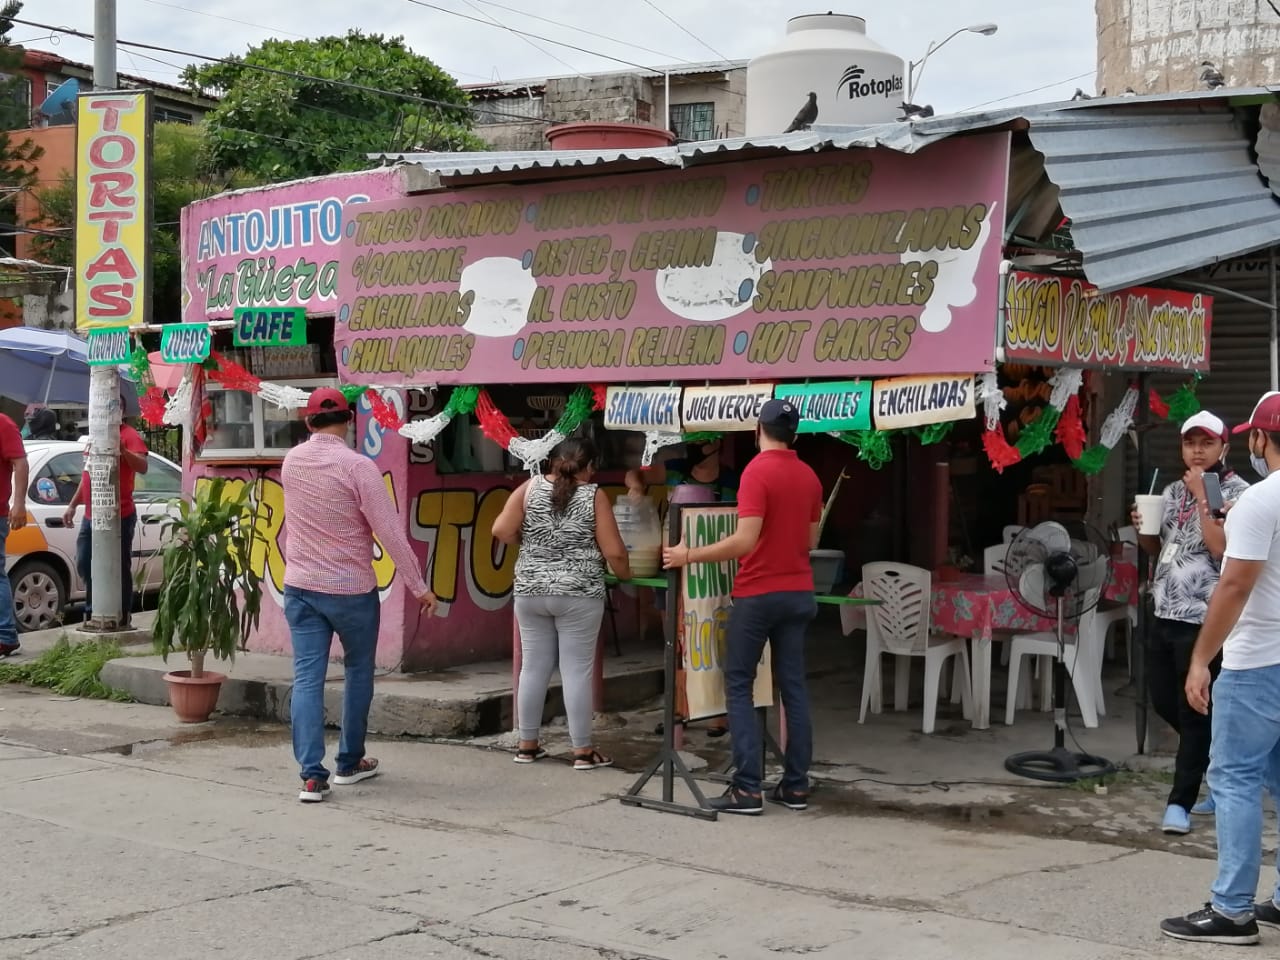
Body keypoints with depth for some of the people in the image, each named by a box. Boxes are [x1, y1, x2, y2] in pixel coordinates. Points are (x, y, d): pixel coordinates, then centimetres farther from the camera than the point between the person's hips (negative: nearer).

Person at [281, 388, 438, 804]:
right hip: (351, 589, -3)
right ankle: (349, 763, 25)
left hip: (299, 587, 3)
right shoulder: (358, 466, -15)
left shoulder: (291, 461, 2)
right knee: (358, 673, 16)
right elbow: (390, 532, -16)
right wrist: (418, 587, -10)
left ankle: (312, 774, -8)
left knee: (306, 679, 1)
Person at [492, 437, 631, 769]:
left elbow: (501, 531, -4)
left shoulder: (530, 487, 3)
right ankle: (583, 751, 5)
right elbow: (613, 551, -6)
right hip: (578, 595, -3)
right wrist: (624, 574, 14)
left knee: (533, 667, 10)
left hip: (531, 591, 3)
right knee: (577, 670, 1)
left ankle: (527, 744, 17)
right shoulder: (594, 496, -4)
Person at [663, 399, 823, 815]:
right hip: (798, 592, 6)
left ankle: (747, 788, -4)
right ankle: (796, 785, 11)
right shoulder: (809, 477, 7)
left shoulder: (757, 472, -15)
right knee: (793, 686, 9)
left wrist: (690, 555, -16)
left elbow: (745, 540, -22)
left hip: (758, 594, -6)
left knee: (739, 686, 1)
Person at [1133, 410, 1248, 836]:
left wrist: (1202, 496, -17)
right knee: (1163, 701, 14)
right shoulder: (1172, 491, 14)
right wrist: (1142, 528, 0)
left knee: (1194, 711, -3)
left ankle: (1180, 802, 5)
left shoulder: (1236, 492, -8)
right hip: (1165, 615, 8)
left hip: (1205, 620, -8)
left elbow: (1220, 548, -21)